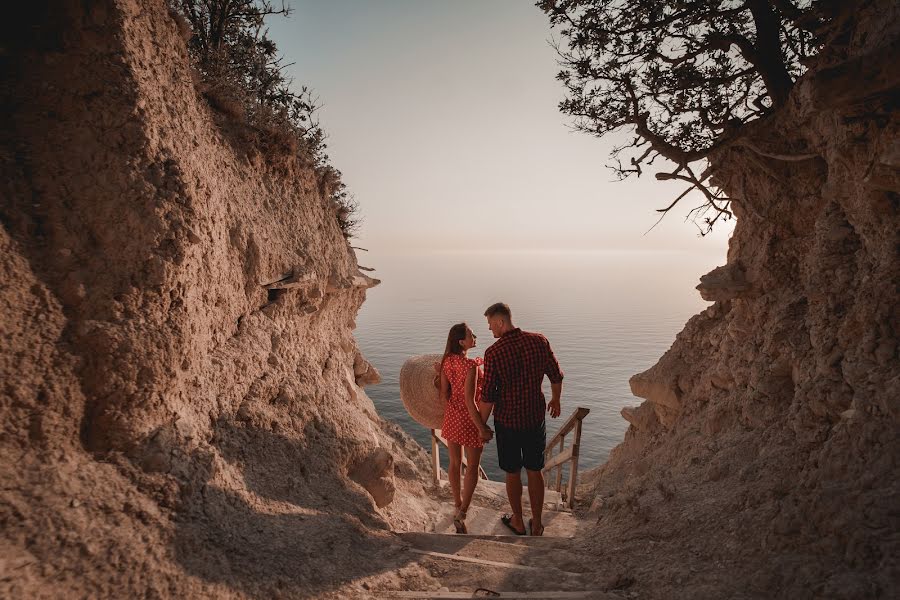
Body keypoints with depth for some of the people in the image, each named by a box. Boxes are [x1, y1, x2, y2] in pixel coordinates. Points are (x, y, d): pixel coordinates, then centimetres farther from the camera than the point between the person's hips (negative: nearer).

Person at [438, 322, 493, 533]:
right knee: (472, 468, 9)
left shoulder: (447, 361, -3)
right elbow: (470, 400, -25)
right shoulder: (471, 365, -24)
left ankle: (458, 503, 38)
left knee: (455, 463, 21)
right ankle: (461, 513, 6)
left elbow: (444, 393, 3)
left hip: (452, 417, 6)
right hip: (469, 419, -6)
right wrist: (482, 427, -18)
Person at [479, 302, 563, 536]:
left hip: (507, 421, -3)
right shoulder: (539, 341, -8)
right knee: (535, 472, 17)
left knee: (512, 473, 16)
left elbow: (488, 396, -15)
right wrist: (555, 400, 21)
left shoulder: (493, 352, -19)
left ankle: (518, 522, 32)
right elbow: (556, 376, 3)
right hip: (535, 418, 3)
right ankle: (537, 524, 30)